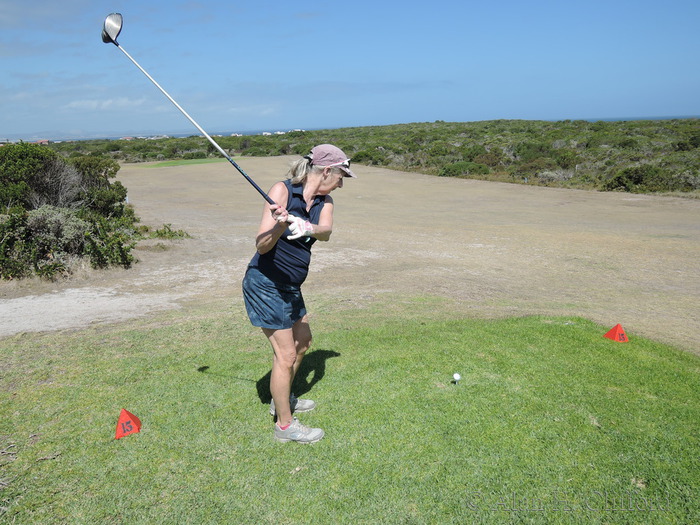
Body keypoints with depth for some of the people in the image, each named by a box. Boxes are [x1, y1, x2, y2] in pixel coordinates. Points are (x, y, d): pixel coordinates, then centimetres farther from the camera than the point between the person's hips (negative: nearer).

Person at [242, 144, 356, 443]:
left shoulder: (324, 201, 3)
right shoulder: (283, 190, -18)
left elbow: (326, 232, -20)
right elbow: (261, 245, -22)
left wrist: (308, 228, -42)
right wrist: (279, 226, -42)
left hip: (290, 287, 9)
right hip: (265, 284, -9)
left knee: (302, 341, 23)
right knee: (285, 354, -3)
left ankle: (282, 399, 44)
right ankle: (284, 425, 14)